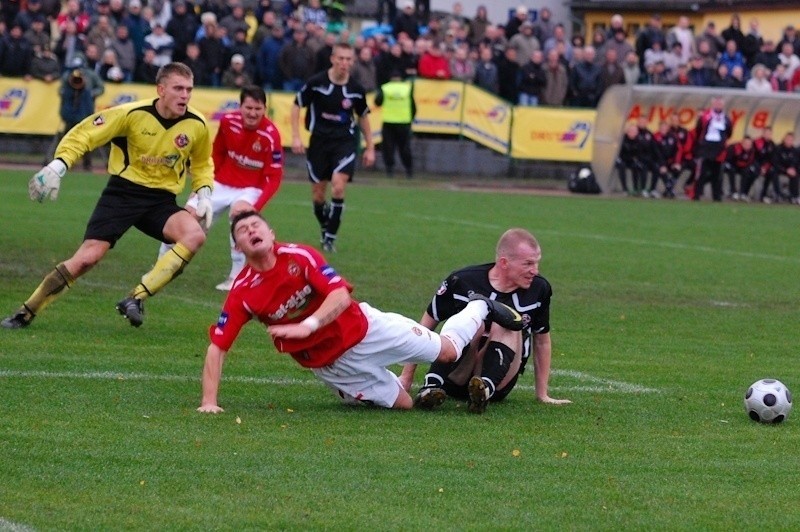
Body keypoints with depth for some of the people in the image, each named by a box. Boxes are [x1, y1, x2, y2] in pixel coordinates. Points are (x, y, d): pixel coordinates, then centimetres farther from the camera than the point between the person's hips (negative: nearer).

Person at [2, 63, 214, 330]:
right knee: (87, 257, -14)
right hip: (123, 191, -3)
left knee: (195, 235, -27)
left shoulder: (197, 125, -5)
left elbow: (202, 164, 17)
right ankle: (25, 314, 1)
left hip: (161, 200, 3)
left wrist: (204, 194, 1)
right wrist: (58, 164, -22)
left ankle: (136, 299, -24)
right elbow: (84, 134, -9)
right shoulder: (133, 114, -15)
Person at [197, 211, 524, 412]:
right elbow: (217, 348, -17)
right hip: (330, 363, 1)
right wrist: (209, 401, -28)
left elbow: (341, 295, -26)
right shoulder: (242, 293, -17)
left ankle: (481, 310, 36)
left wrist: (309, 325, -43)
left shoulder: (300, 257, -18)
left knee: (447, 349, 6)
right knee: (403, 404, 5)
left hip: (364, 329, -1)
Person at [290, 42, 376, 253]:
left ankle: (330, 236, -5)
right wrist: (296, 136, -5)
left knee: (338, 187, -18)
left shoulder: (356, 89, -4)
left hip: (345, 142, 0)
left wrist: (370, 148, 14)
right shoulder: (316, 83, -11)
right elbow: (297, 105, 2)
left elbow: (363, 117, 12)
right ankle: (324, 228, 32)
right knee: (318, 194, 5)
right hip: (319, 141, 0)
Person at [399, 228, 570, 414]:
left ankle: (486, 388, -46)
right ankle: (432, 386, -41)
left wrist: (543, 395, 12)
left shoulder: (539, 289, 0)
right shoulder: (462, 282, -7)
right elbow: (426, 327, 2)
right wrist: (406, 377, 0)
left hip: (498, 384, 2)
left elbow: (542, 341, 13)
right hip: (454, 382, -2)